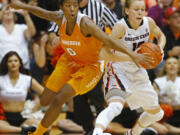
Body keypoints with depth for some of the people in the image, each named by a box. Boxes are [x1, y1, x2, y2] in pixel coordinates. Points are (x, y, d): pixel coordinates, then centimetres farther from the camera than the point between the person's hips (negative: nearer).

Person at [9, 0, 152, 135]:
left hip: (90, 67, -6)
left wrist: (132, 54, -45)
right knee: (45, 100, 6)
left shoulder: (85, 23, -31)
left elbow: (108, 41, -36)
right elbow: (42, 12, 9)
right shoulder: (60, 18, -13)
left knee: (58, 100, -16)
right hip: (70, 62, 6)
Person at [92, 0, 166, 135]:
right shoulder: (121, 26, -24)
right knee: (116, 106, -35)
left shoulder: (148, 22, -8)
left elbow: (161, 36, 13)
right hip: (118, 71, -7)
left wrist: (159, 49, -9)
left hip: (138, 72, 7)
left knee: (156, 113, 16)